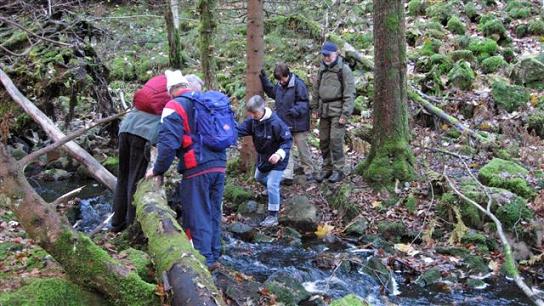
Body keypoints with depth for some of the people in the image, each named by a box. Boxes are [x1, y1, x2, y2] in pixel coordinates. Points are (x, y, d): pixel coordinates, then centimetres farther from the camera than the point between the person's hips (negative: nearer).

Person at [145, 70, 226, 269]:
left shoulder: (175, 107, -6)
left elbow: (168, 143, -13)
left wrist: (158, 170, -2)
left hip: (197, 170, -6)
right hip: (219, 165, 6)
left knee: (198, 216, 3)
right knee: (214, 213, 15)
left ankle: (205, 259, 6)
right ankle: (214, 256, 23)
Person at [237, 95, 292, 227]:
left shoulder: (275, 122, -31)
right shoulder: (252, 120, -11)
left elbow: (287, 140, -26)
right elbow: (240, 130, -18)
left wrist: (279, 153, -42)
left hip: (276, 159, -8)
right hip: (262, 156, 8)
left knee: (272, 185, -12)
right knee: (259, 177, 28)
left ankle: (273, 216, 0)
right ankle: (275, 193, 56)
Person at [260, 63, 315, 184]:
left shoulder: (298, 84, -16)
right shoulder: (279, 86, 5)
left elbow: (304, 102, -17)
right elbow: (271, 92, 25)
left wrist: (296, 110, -34)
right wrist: (264, 80, 15)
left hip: (298, 124, -6)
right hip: (283, 124, 6)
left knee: (303, 149, 8)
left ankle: (309, 172, 24)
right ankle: (287, 175, 6)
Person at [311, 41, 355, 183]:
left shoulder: (344, 69, -7)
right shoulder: (322, 69, 13)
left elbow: (349, 93, -10)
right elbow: (317, 90, 21)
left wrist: (345, 114, -14)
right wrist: (315, 108, 15)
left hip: (337, 110, -6)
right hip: (324, 110, 6)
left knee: (336, 140, -8)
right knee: (323, 140, 9)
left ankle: (338, 170, 2)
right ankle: (327, 168, 20)